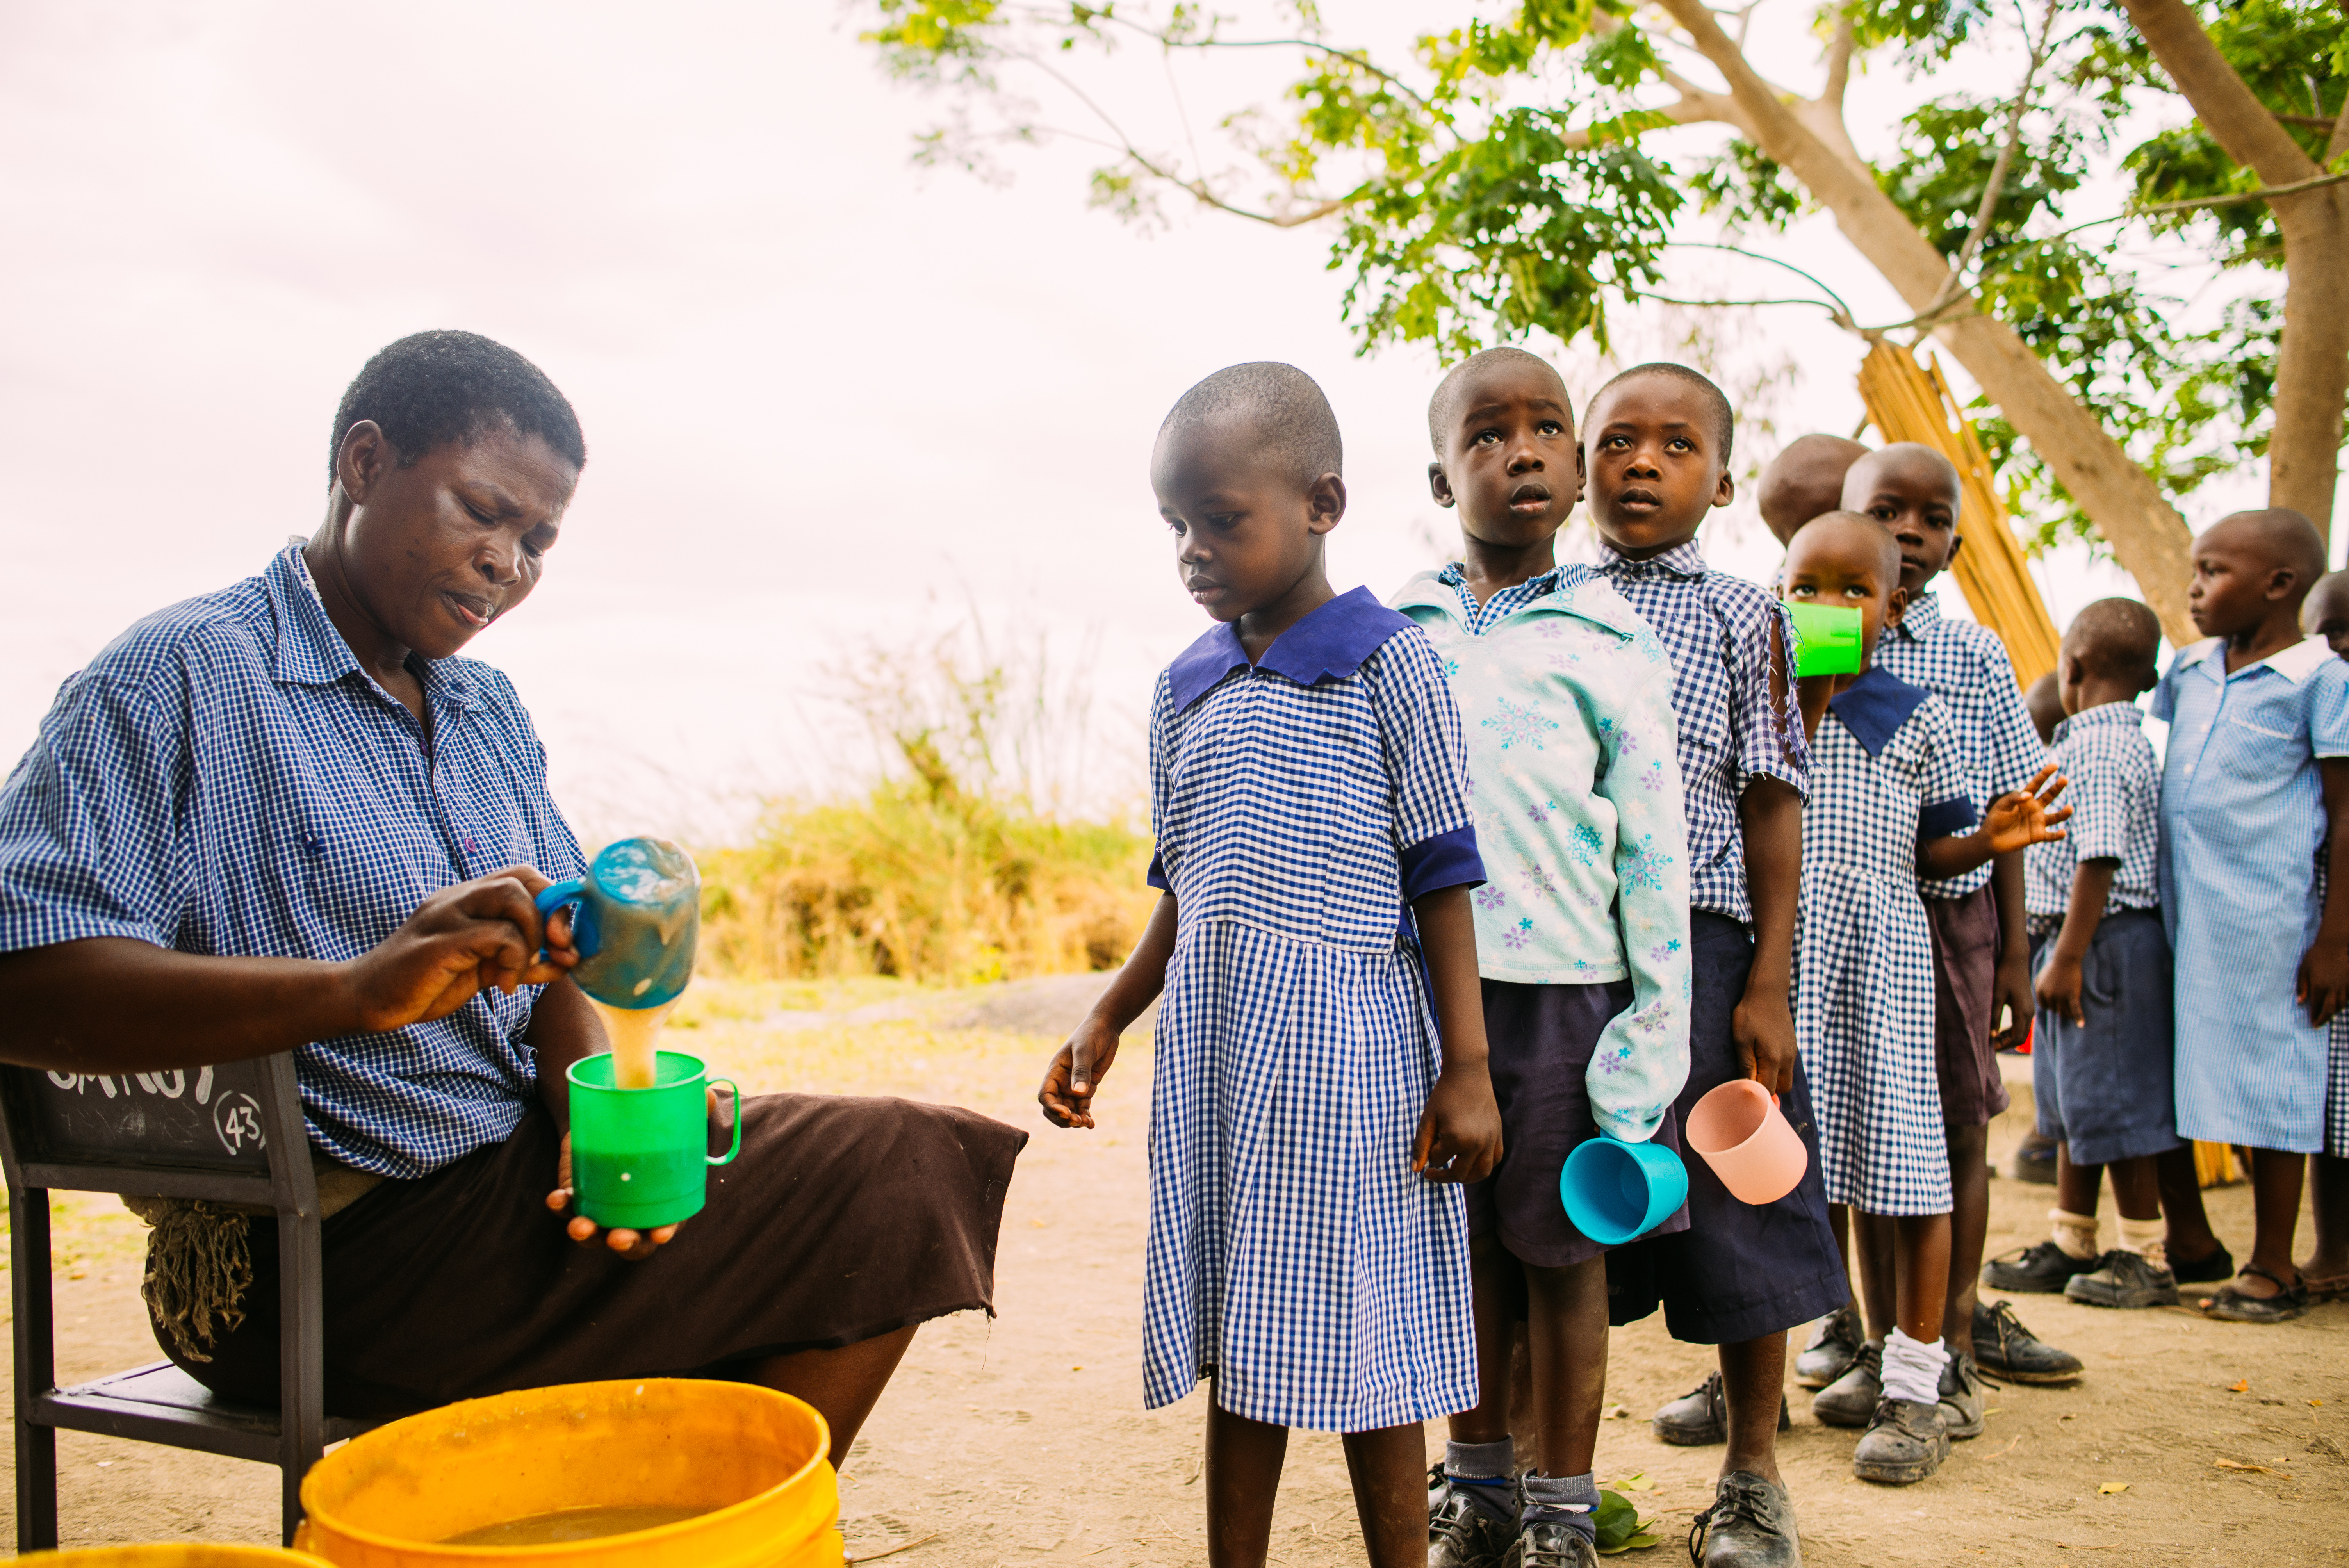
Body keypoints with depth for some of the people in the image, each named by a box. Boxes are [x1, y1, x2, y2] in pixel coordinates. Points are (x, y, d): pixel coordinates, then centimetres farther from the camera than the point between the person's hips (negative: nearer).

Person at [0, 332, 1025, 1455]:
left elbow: (556, 977, 12)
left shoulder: (493, 715, 17)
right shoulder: (179, 677, -8)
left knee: (909, 1162, -2)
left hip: (522, 1169, 8)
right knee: (889, 1182, -15)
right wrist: (362, 987, -35)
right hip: (337, 1243, -8)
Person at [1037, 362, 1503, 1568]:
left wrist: (1466, 1069, -8)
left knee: (1360, 1342, 3)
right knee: (1240, 1348, 13)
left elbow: (1440, 876, -5)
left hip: (1346, 1044, -5)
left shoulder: (1386, 663, -5)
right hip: (1211, 1048, 5)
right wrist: (1106, 1023, 11)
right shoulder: (1187, 690, 11)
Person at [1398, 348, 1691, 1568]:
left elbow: (1654, 854, -2)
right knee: (1462, 1246, 14)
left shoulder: (1611, 643, -1)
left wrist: (1654, 1031, -6)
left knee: (1560, 1256, 9)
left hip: (1562, 992, -2)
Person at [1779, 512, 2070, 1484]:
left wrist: (1990, 838, -12)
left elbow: (1930, 853, 7)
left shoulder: (1917, 719, 6)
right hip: (1774, 951, 1)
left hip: (1881, 950, -1)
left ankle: (1912, 1387, 12)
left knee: (1907, 1157, -2)